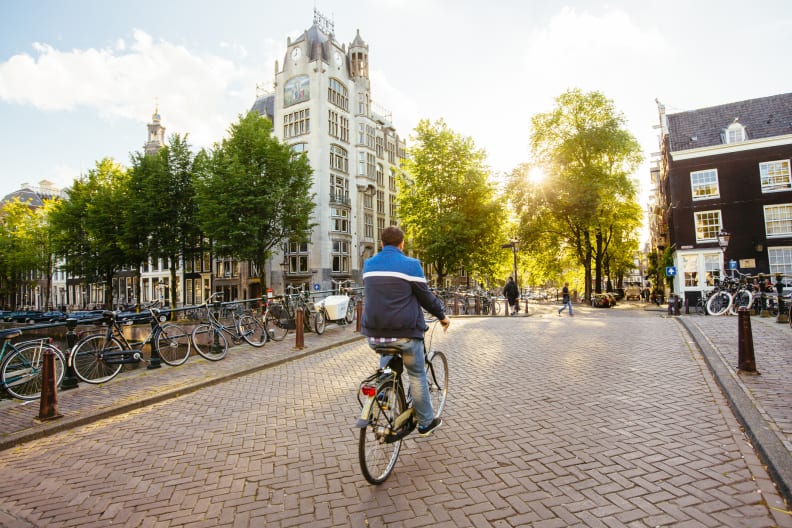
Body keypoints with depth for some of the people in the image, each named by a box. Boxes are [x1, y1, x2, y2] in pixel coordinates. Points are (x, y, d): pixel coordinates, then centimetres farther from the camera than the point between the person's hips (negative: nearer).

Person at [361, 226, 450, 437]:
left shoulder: (368, 265, 7)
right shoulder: (410, 264, -9)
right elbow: (426, 296, -3)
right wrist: (442, 316, 13)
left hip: (374, 333, 5)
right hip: (404, 332, -4)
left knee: (386, 367, 33)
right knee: (417, 375, 15)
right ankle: (426, 423, 28)